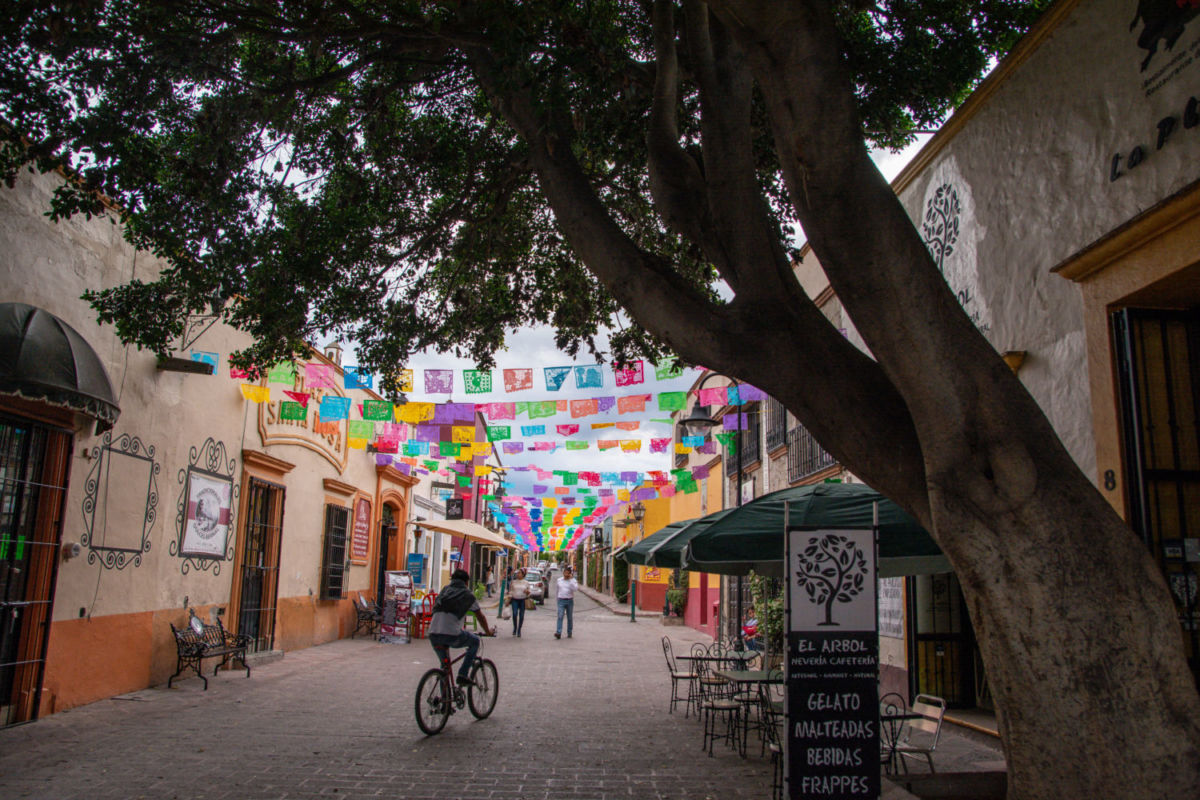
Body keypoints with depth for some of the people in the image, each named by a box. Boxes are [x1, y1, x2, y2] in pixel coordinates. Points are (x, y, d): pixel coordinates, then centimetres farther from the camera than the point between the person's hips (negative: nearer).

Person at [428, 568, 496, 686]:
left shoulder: (444, 590, 22)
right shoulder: (468, 594, 10)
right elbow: (480, 616, 17)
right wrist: (488, 631, 36)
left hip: (433, 634, 5)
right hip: (452, 635, -5)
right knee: (475, 641, 22)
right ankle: (463, 674, 13)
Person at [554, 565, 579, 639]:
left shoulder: (573, 580, -1)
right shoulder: (559, 580, 7)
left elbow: (575, 589, -18)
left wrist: (571, 579, -18)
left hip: (570, 600, 0)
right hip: (561, 600, 1)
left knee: (570, 618, 8)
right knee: (560, 616, -13)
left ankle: (569, 633, 20)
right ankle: (558, 633, -22)